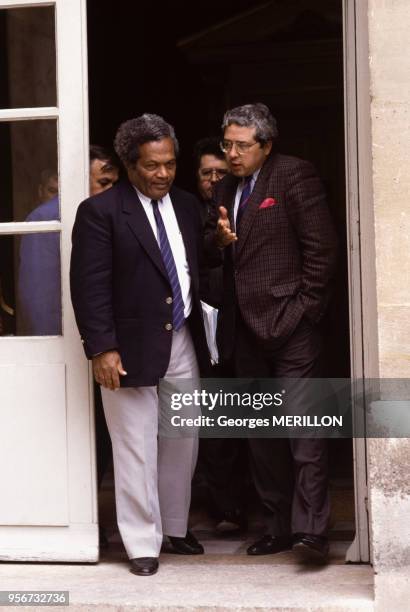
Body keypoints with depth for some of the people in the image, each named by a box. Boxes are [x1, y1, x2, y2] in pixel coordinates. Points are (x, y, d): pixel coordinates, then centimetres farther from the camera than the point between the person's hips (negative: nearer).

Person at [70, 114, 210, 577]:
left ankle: (175, 527, 31)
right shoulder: (100, 211, -9)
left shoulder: (186, 206, 9)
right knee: (137, 449, 1)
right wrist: (102, 348, -18)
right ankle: (142, 544, 12)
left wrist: (207, 317, 8)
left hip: (183, 344, 6)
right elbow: (89, 286, -13)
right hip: (131, 348, -6)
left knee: (182, 443, 15)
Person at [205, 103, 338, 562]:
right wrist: (218, 239, -5)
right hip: (245, 328, 8)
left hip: (289, 323, -7)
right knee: (261, 434, 11)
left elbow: (320, 247, -9)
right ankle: (278, 525, 19)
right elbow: (210, 253, 18)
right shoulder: (225, 188, 15)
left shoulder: (294, 175, -5)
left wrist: (303, 310, -12)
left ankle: (310, 529, -9)